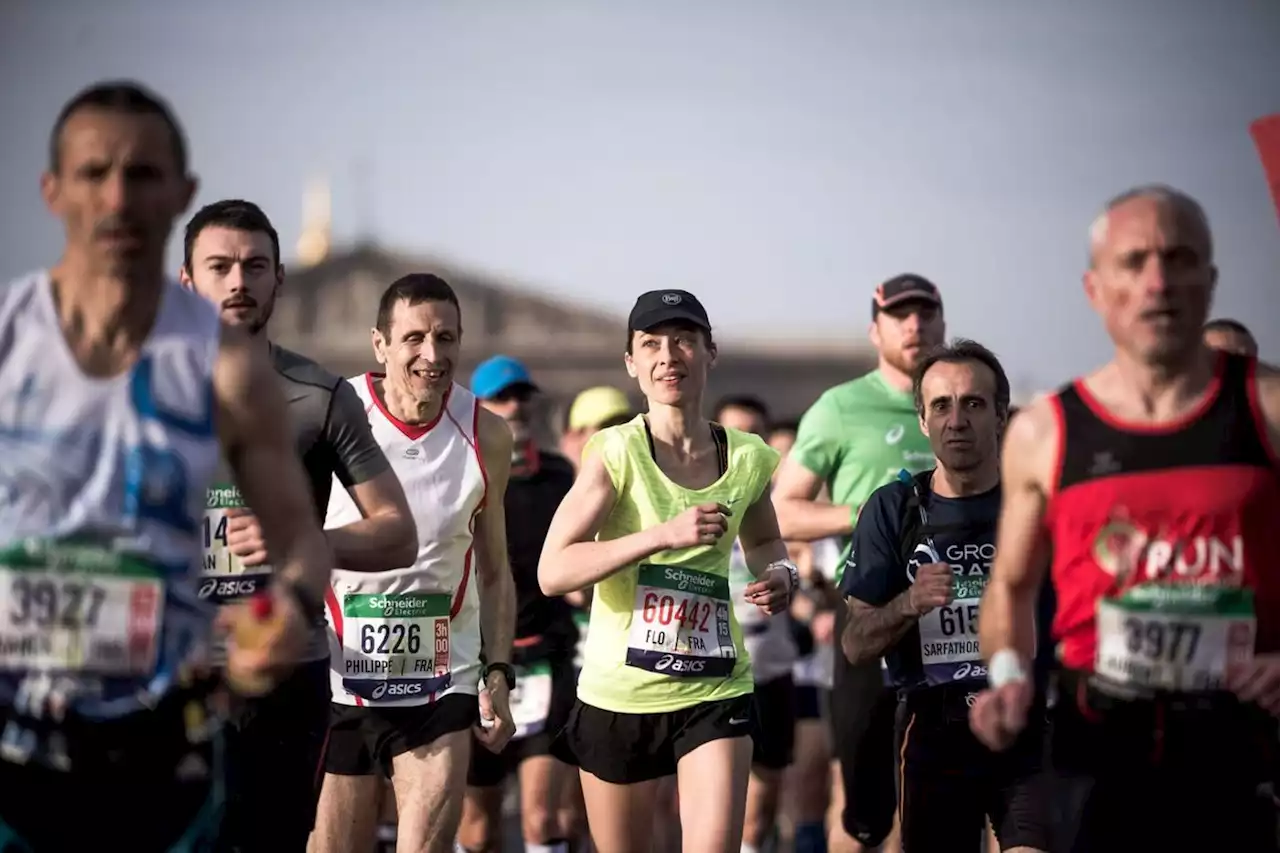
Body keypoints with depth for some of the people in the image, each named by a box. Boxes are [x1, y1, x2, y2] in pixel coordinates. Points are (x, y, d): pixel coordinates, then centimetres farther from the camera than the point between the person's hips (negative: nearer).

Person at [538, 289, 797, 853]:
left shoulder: (748, 459, 1)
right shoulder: (616, 452, -10)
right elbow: (552, 572, -20)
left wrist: (778, 573, 0)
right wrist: (664, 534, -28)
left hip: (715, 695, 2)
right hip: (618, 695, -2)